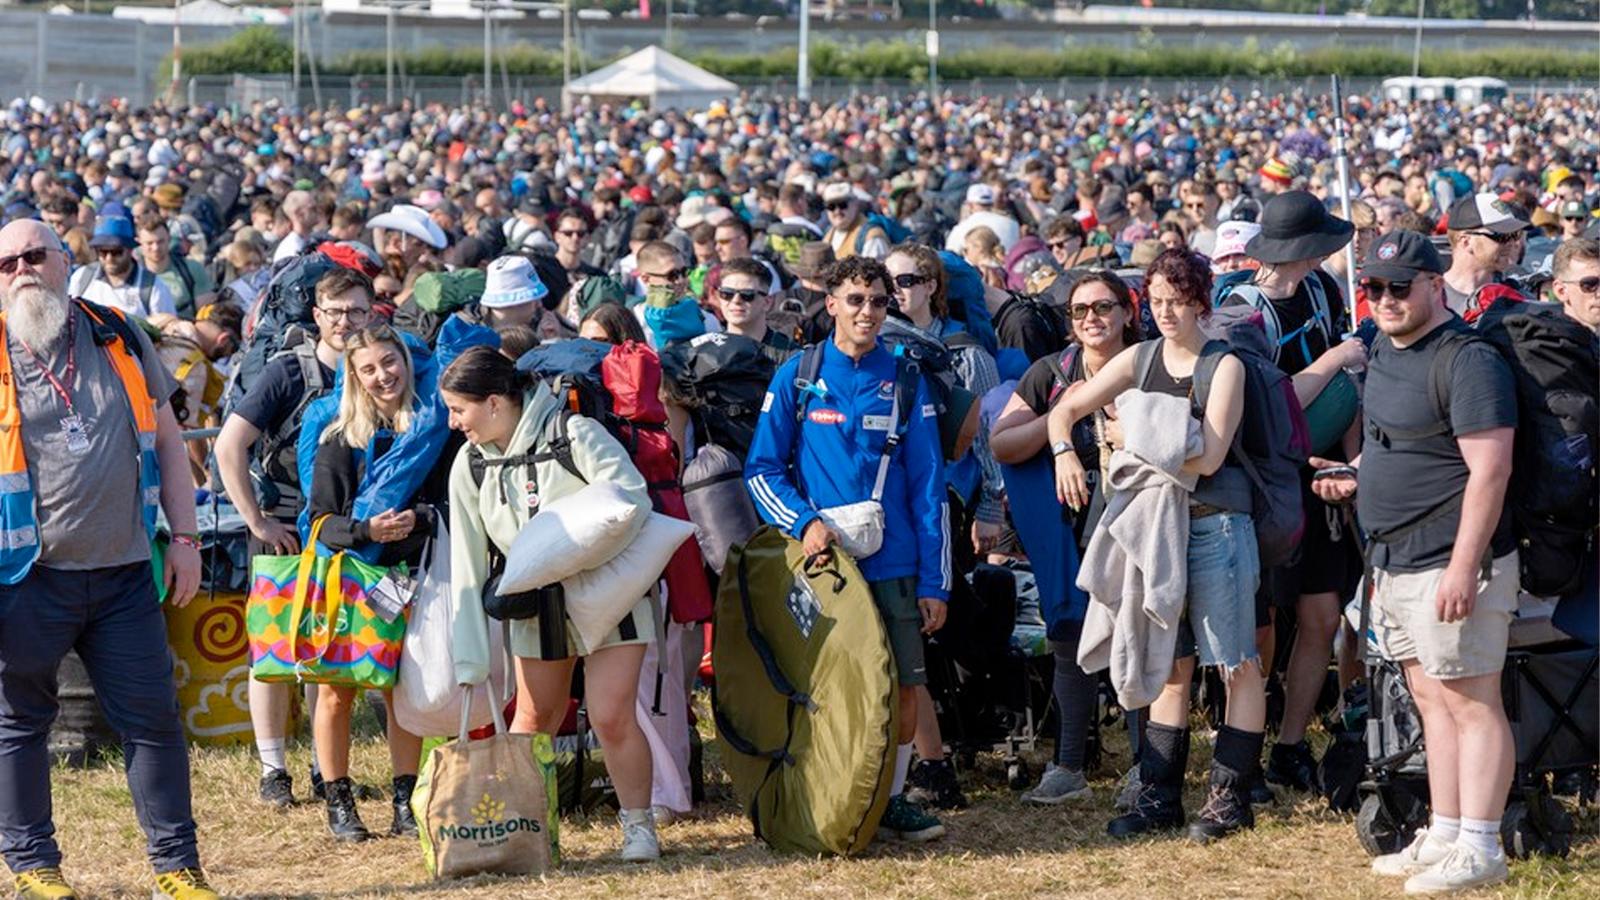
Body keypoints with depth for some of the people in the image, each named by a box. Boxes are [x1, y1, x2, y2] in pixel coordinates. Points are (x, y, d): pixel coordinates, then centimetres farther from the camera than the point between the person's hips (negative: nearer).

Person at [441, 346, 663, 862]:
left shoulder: (573, 434, -17)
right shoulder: (470, 466, 0)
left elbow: (632, 498, -22)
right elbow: (467, 564, 2)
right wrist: (469, 658, -1)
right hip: (534, 606, 5)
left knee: (610, 717, -11)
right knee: (534, 717, 9)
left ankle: (638, 823, 7)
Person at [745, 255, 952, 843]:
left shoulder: (903, 380, 6)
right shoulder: (798, 377, 3)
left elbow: (928, 486, 6)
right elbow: (762, 469, 3)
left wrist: (934, 581, 1)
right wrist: (803, 521, -15)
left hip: (893, 566, 1)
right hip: (819, 561, -1)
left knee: (904, 687, -2)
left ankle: (891, 801, 11)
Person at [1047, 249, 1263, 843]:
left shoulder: (1225, 365, -6)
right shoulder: (1139, 359, 9)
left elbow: (1207, 457, -15)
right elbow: (1065, 409, 11)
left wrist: (1134, 438, -11)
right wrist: (1065, 452, -9)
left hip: (1216, 524, -5)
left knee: (1238, 665, -2)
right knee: (1171, 667, 10)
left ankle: (1230, 798, 3)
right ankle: (1159, 798, 14)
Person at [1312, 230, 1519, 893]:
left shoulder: (1467, 361, -15)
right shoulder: (1383, 352, 14)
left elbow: (1489, 470, -20)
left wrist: (1462, 566, -25)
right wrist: (1356, 476, 11)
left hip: (1451, 566, -10)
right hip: (1395, 564, 10)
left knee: (1470, 700, -6)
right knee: (1430, 700, 13)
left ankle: (1479, 850, -4)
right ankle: (1444, 836, 20)